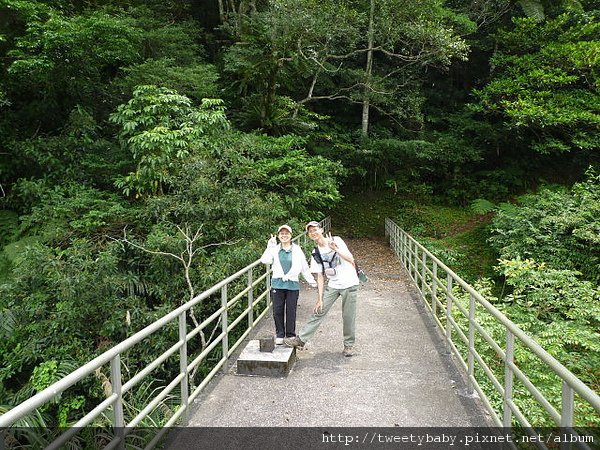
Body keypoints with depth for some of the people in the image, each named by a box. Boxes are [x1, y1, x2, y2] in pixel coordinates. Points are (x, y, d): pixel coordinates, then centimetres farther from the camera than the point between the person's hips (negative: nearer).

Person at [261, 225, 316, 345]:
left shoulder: (297, 250, 3)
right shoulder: (275, 249, 4)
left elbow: (305, 267, 6)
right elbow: (265, 260, -13)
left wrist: (312, 282, 5)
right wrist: (270, 247, -14)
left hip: (292, 284, -1)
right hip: (277, 284, 1)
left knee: (291, 311, 5)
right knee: (278, 311, 6)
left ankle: (290, 335, 20)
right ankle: (279, 335, 20)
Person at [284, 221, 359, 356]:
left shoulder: (336, 241, -8)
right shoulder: (316, 253, 3)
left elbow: (351, 259, -17)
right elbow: (320, 277, 4)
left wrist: (336, 249, -31)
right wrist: (320, 298, -2)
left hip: (349, 284, -3)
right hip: (332, 286, 4)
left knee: (348, 316, 2)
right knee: (319, 311, -1)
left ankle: (349, 344, 21)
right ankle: (301, 339, 6)